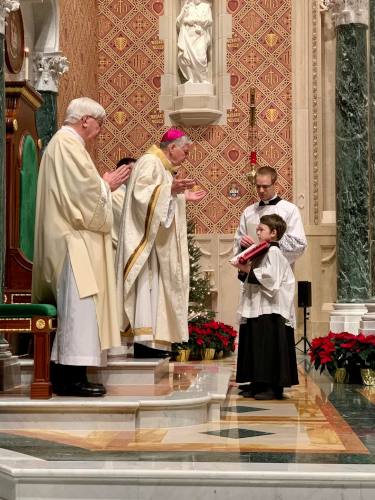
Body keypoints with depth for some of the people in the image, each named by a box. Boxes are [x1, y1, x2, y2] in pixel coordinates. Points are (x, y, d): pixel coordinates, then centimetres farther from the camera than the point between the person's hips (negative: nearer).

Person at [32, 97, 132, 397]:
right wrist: (108, 185, -3)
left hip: (69, 239, 11)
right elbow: (85, 192, -19)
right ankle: (73, 379, -10)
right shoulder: (69, 145, -12)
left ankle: (64, 377, 13)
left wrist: (104, 184, 11)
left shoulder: (62, 143, 21)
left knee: (71, 309, 10)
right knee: (80, 305, -11)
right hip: (75, 240, -11)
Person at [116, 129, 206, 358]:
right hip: (146, 238, -10)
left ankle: (153, 341, 5)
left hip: (159, 243, 10)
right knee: (147, 284, -15)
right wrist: (171, 189, -30)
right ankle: (143, 341, -17)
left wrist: (183, 197, 23)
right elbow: (142, 194, -22)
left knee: (156, 286, 5)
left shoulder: (163, 167, 22)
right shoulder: (150, 162, -8)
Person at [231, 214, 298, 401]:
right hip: (257, 308, 10)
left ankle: (272, 387, -3)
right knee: (256, 348, 10)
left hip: (269, 310, -10)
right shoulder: (263, 251, 18)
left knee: (268, 348, -7)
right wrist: (244, 269, 7)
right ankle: (258, 385, 14)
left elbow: (269, 277, -24)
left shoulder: (273, 252, -12)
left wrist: (248, 269, -18)